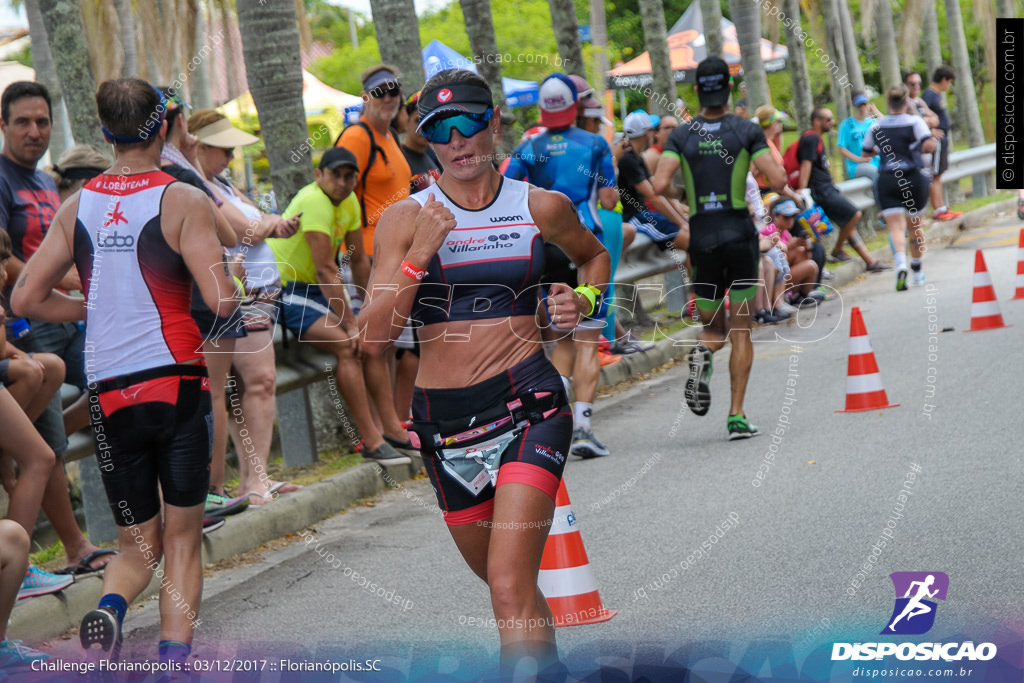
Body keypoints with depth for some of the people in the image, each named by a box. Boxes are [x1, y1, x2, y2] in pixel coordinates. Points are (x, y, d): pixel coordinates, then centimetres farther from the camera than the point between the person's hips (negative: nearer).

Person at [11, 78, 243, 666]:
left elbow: (27, 299, 7)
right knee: (182, 539, 7)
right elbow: (222, 302, -15)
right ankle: (175, 656, -5)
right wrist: (237, 280, 7)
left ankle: (109, 607, -16)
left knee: (138, 544, 14)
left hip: (108, 392, 4)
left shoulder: (77, 207, 6)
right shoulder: (183, 202, -7)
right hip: (177, 383, -3)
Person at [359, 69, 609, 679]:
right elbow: (374, 338, -7)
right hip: (443, 417, 3)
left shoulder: (543, 208, 1)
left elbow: (594, 254, 24)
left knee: (510, 586, -19)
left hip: (528, 401, -3)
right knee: (502, 581, 18)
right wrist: (419, 256, -18)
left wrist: (583, 299, 3)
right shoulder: (406, 219, 0)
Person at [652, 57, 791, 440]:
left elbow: (658, 185, -10)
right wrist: (781, 172, 12)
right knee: (741, 331, 5)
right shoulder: (747, 131, -3)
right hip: (740, 235, -2)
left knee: (713, 327, 18)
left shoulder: (681, 136, 1)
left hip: (701, 239, 2)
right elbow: (778, 181, -11)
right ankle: (737, 417, -2)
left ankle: (702, 352, -18)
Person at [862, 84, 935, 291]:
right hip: (913, 179, 0)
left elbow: (866, 153, 16)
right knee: (915, 226, 18)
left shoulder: (876, 126, 4)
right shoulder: (914, 122, -5)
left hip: (887, 180, 0)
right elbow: (929, 145, -19)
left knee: (896, 227, -9)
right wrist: (917, 148, 2)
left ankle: (901, 264, -35)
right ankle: (917, 272, 30)